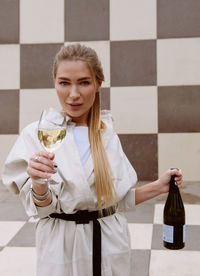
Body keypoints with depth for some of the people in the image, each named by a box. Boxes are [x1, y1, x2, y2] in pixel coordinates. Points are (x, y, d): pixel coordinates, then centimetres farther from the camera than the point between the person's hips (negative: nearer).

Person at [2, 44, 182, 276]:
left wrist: (158, 187, -1)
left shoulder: (108, 133, 1)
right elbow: (40, 208, -11)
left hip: (111, 244, 3)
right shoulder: (35, 134, -10)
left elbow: (117, 198, 7)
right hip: (62, 248, -3)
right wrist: (39, 184, -30)